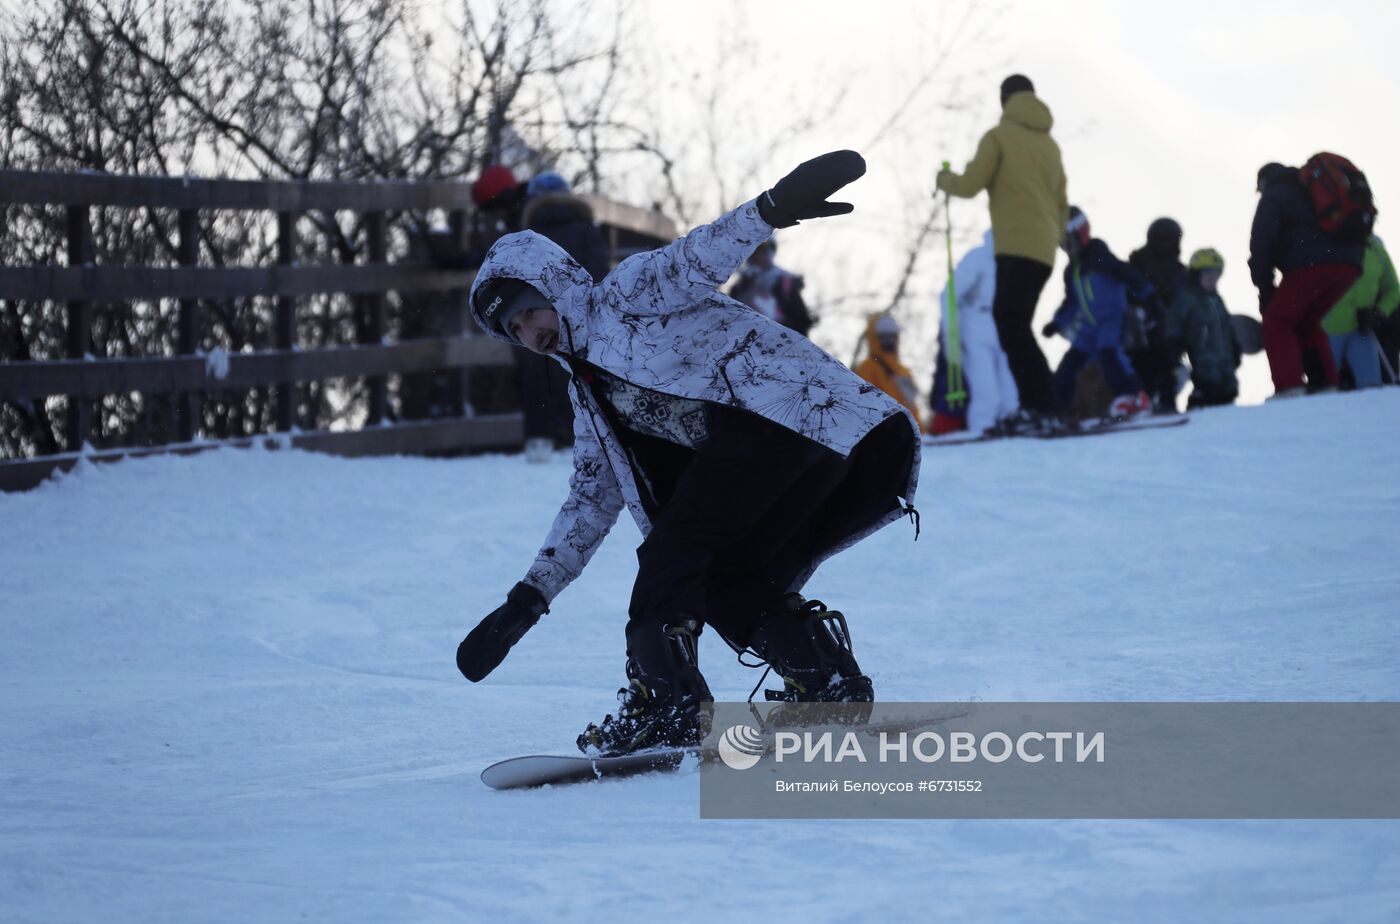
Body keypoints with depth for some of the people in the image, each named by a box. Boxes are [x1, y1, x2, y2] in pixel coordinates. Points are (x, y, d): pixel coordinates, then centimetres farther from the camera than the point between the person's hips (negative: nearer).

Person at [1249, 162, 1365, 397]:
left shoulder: (1273, 196, 15)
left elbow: (1262, 243, 4)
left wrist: (1265, 289, 7)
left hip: (1310, 263, -7)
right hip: (1349, 265, 7)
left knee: (1277, 323, 2)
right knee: (1306, 323, 22)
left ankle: (1289, 388, -15)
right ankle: (1327, 386, 12)